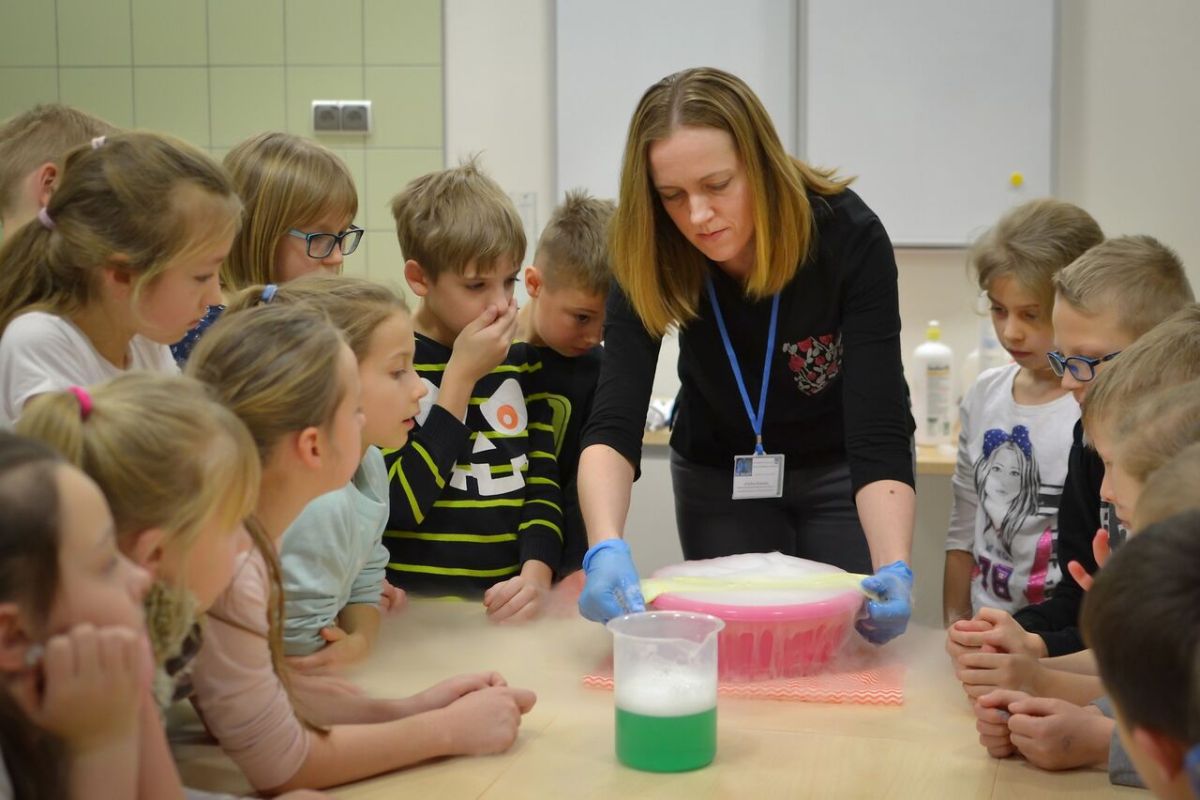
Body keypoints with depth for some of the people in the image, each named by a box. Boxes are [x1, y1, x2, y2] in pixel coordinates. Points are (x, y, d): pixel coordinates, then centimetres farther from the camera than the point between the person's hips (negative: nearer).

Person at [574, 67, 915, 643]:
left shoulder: (848, 235, -29)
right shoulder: (650, 257, -25)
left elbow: (879, 433, -33)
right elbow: (613, 425, -32)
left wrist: (894, 569, -48)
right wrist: (606, 548, -51)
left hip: (839, 467, -1)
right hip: (718, 473, 1)